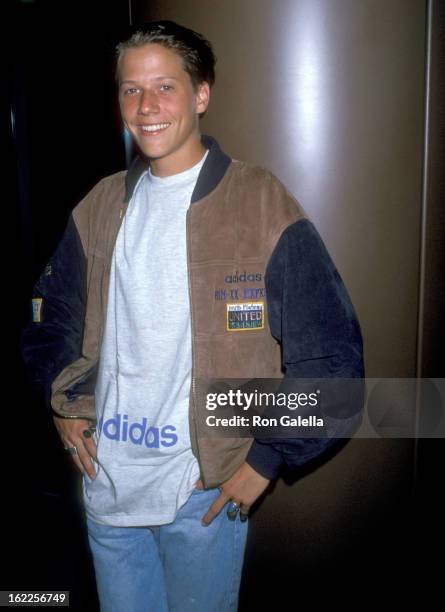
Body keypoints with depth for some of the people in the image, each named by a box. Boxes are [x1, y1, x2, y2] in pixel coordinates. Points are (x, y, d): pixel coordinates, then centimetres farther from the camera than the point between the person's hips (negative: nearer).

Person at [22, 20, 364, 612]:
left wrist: (269, 456, -12)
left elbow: (333, 355, -12)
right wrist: (64, 402, 6)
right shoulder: (101, 207, 3)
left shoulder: (263, 207, -13)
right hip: (107, 480, 5)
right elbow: (52, 314, 17)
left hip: (205, 489, -4)